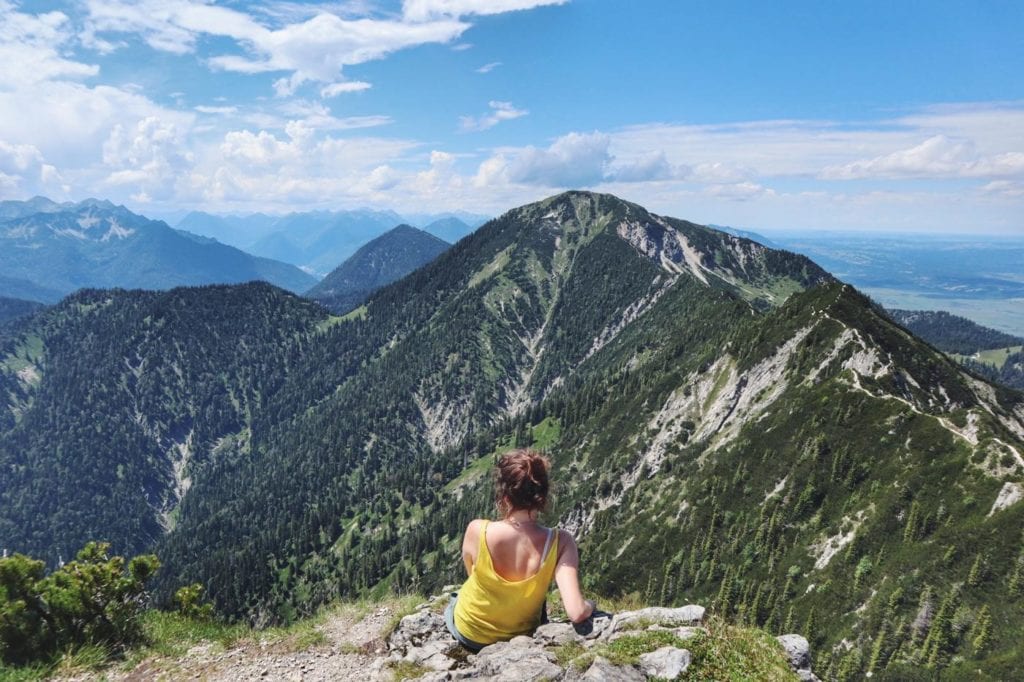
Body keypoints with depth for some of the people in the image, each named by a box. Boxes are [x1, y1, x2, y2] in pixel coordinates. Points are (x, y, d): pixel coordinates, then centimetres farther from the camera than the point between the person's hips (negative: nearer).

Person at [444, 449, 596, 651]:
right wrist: (589, 605, -10)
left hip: (468, 633, -1)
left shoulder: (477, 530, -29)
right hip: (521, 637, 1)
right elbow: (577, 613, -32)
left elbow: (473, 572, -9)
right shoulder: (560, 542, -29)